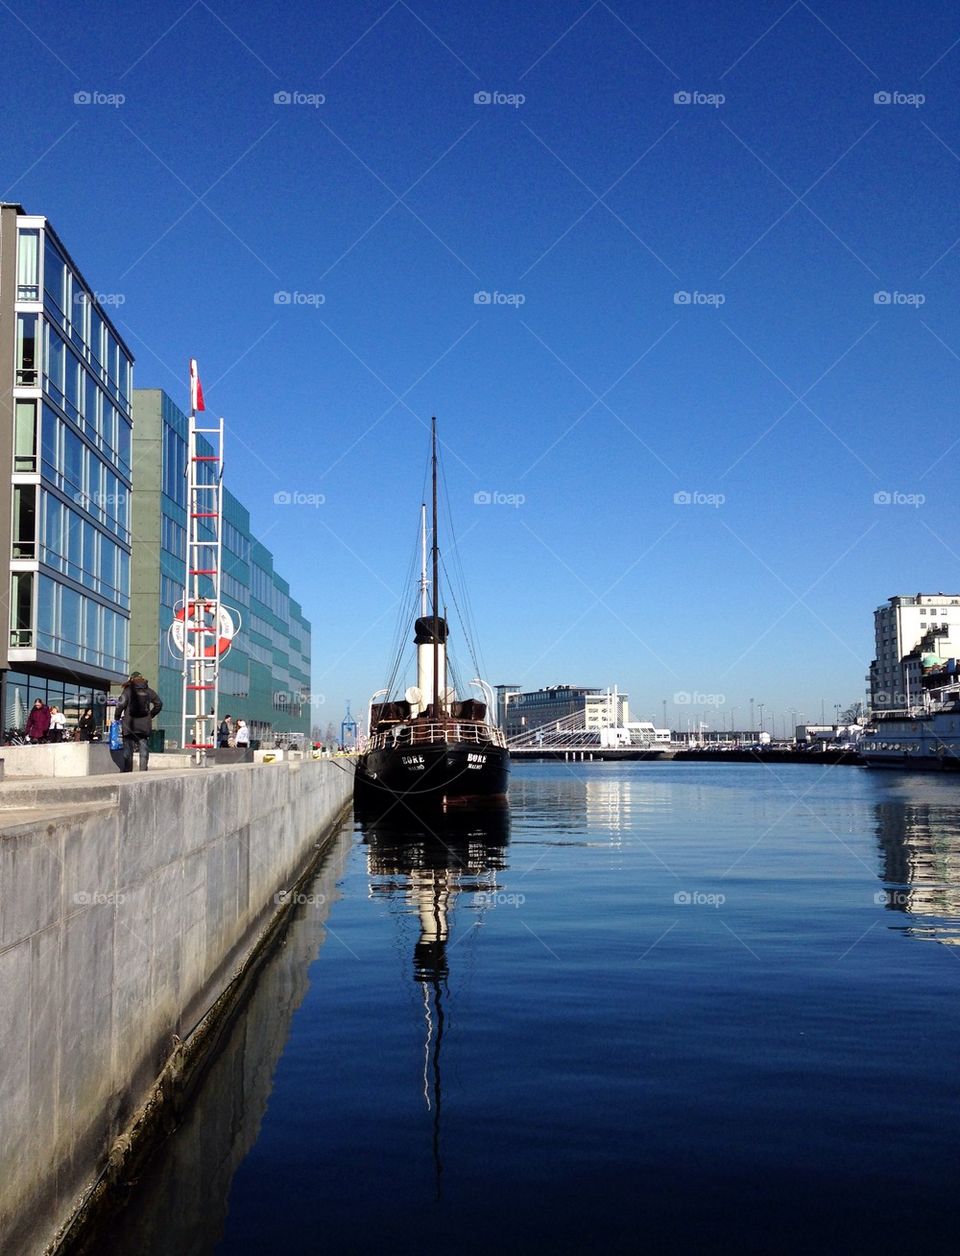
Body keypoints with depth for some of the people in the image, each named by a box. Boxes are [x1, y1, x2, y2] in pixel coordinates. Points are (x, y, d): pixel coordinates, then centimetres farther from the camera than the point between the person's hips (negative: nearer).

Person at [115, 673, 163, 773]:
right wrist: (151, 715, 20)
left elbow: (121, 704, -11)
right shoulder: (148, 691, 8)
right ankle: (143, 772, -1)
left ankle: (127, 772, 2)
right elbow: (159, 704, 11)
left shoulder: (128, 690, -2)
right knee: (144, 751, 6)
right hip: (144, 725, 2)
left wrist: (117, 717, 2)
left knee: (128, 752, 4)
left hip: (129, 725, -2)